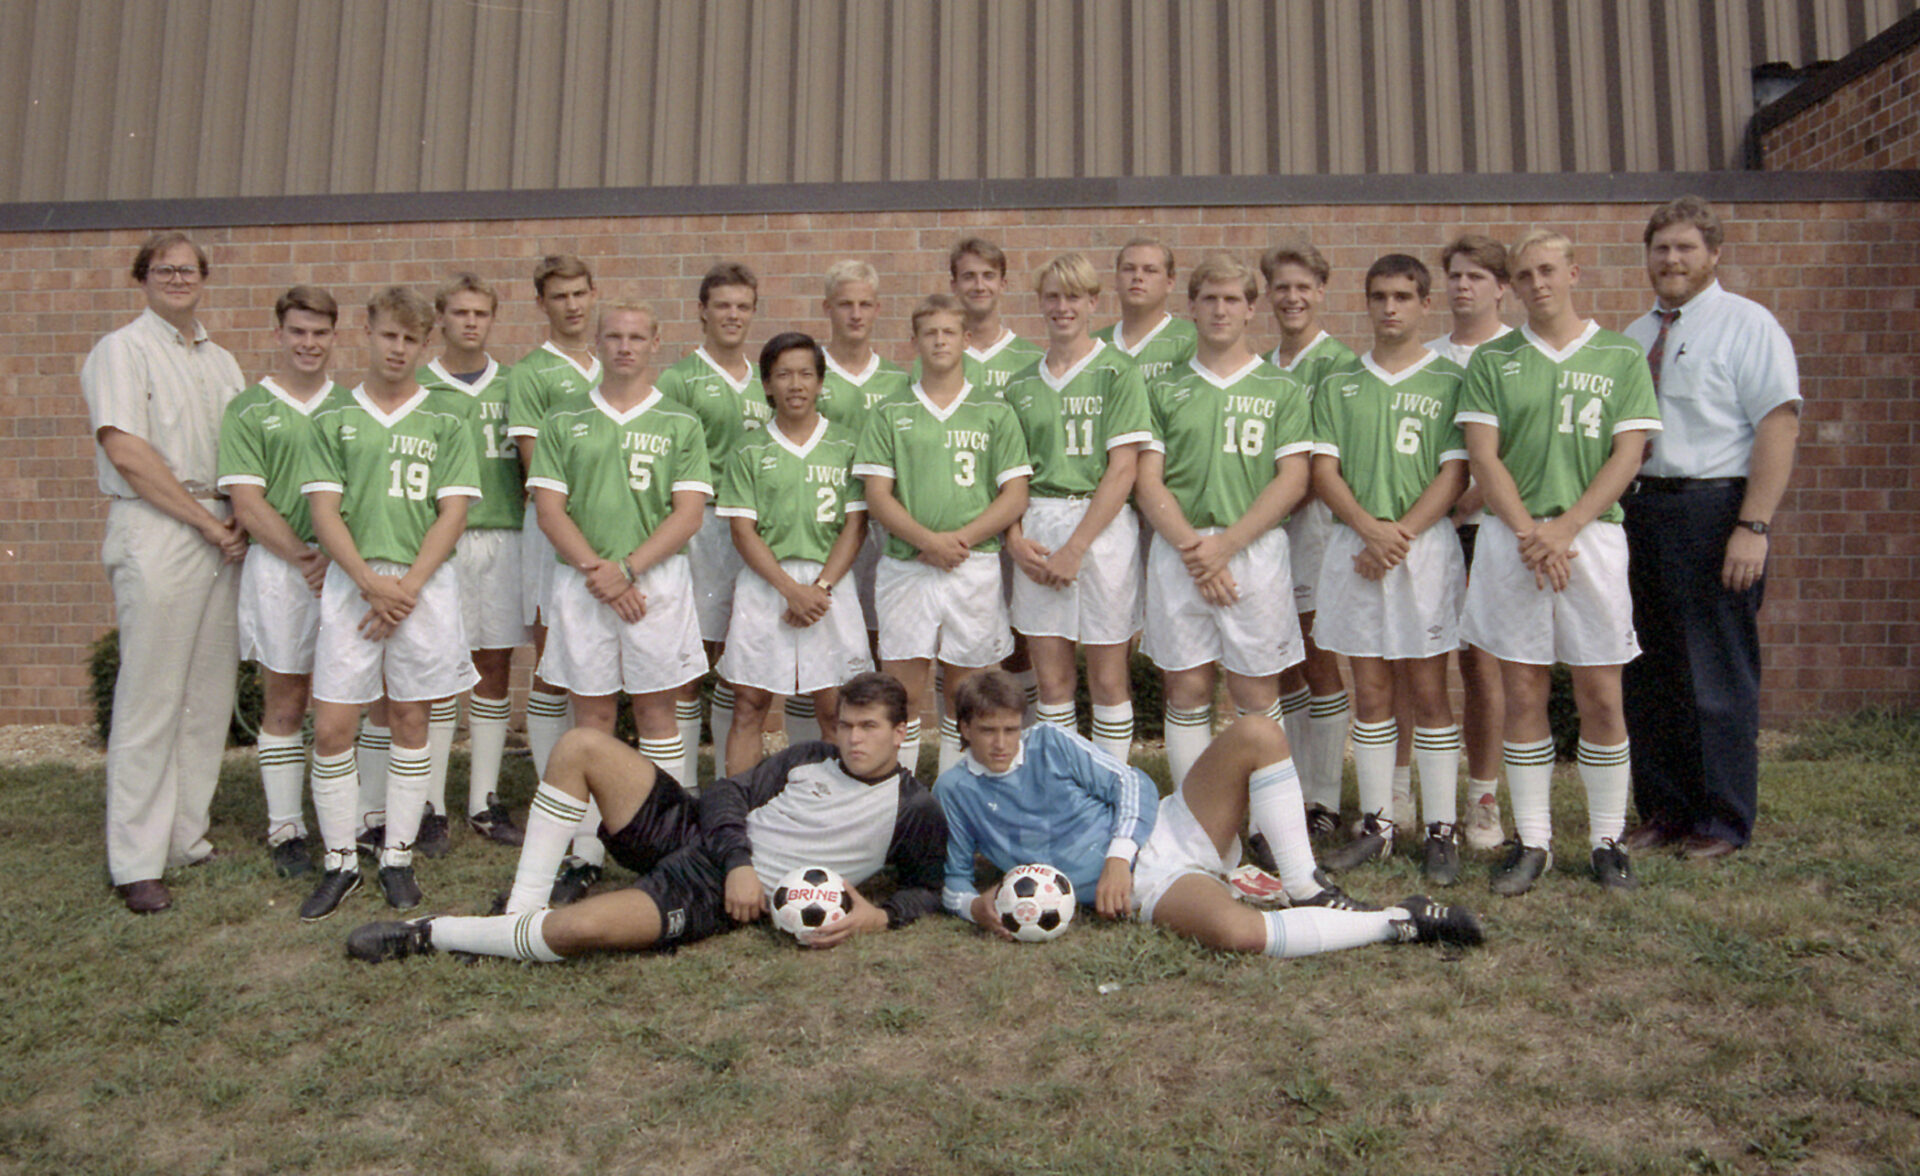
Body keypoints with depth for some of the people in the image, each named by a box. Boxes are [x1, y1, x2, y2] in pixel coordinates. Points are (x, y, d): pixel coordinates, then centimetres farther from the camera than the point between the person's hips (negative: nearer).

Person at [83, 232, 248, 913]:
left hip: (221, 535, 6)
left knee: (209, 696, 7)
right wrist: (205, 521, -10)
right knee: (150, 698, -6)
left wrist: (240, 520, -1)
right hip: (155, 530, -6)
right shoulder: (122, 351, 0)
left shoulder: (221, 361, 19)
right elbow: (126, 452, -10)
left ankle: (187, 839, 17)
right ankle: (135, 862, 1)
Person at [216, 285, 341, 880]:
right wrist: (301, 555, -14)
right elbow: (247, 502, -3)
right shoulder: (248, 411, 5)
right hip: (278, 567, -2)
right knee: (285, 701, 5)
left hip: (348, 563, 2)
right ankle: (285, 830, 13)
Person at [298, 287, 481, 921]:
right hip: (351, 582, 1)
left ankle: (397, 858, 18)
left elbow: (452, 514, 0)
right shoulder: (334, 416, 8)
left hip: (424, 583, -1)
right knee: (332, 726, -2)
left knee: (410, 721, 6)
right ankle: (339, 862, 13)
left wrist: (407, 585, -10)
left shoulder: (446, 418, 5)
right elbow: (324, 511, 3)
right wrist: (370, 581, -11)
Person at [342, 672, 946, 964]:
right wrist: (738, 859, -9)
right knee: (581, 746, -10)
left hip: (716, 901, -6)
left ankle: (427, 934, -5)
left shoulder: (915, 811, 1)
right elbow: (728, 793, 9)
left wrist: (879, 917, -16)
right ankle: (523, 910, -6)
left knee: (579, 928, -31)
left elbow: (929, 887, 5)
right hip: (689, 836, 6)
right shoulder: (809, 759, 13)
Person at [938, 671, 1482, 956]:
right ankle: (1398, 923, -20)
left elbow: (1131, 783, 3)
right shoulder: (953, 791, 4)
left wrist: (1118, 855, -12)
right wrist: (975, 906, -12)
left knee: (1257, 734, -20)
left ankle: (1306, 892, -13)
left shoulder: (1049, 744, 7)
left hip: (1167, 832, 4)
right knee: (1235, 931, -38)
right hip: (1141, 888, -3)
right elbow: (951, 876, 12)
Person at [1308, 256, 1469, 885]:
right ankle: (1376, 825, 15)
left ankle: (1441, 830, 9)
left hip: (1426, 544, -2)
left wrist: (1400, 535, -14)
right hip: (1354, 545, 2)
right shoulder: (1337, 384, 11)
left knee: (1427, 690, 1)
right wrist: (1369, 528, -12)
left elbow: (1455, 474, -3)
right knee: (1370, 693, 7)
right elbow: (1323, 471, 4)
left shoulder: (1450, 381, 4)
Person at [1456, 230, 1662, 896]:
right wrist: (1527, 532, -10)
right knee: (1523, 697, 3)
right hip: (1512, 539, 1)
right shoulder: (1493, 360, 9)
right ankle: (1531, 842, 13)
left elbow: (1627, 455, 0)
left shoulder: (1621, 357, 8)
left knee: (1600, 698, 2)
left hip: (1592, 536, 0)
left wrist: (1563, 528, -11)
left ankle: (1607, 841, 16)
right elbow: (1482, 455, 2)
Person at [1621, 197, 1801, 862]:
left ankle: (1722, 822, 12)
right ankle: (1662, 811, 21)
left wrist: (1753, 526, -19)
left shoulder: (1746, 325, -2)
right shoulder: (1634, 336, 17)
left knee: (1717, 675, 0)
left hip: (1713, 509, -6)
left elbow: (1779, 424, -11)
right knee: (1648, 673, 10)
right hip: (1639, 510, 6)